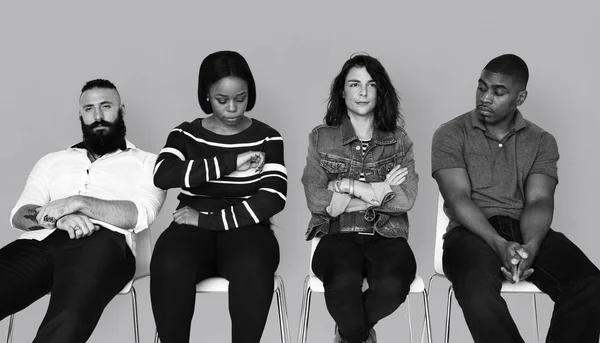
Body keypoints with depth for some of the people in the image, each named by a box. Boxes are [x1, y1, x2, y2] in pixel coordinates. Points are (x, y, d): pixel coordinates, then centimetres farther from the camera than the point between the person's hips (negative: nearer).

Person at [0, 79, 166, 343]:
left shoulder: (146, 162, 19)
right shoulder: (52, 161, 29)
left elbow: (141, 215, 1)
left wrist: (78, 203, -10)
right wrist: (59, 217, -8)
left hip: (104, 243, -3)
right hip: (40, 241, 4)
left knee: (67, 320, -38)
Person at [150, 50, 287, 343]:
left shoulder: (267, 138, 7)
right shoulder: (185, 134, 10)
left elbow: (273, 199, -7)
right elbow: (163, 175, -11)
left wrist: (208, 219, -12)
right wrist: (230, 162, -14)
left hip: (245, 227, 0)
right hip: (193, 227, 1)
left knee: (253, 268, -36)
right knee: (169, 266, -34)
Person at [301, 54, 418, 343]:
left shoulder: (398, 139, 9)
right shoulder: (321, 138, 7)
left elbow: (406, 199, -5)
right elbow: (316, 200, -5)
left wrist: (349, 187, -10)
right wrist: (377, 192, -9)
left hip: (386, 235, 1)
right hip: (337, 235, -1)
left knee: (392, 285, -32)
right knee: (344, 282, -36)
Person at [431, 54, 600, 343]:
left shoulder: (542, 141, 12)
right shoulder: (450, 135, 5)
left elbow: (539, 201, -1)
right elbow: (459, 198, -7)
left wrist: (530, 247, -24)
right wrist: (500, 245, -23)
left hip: (527, 231, 3)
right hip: (473, 231, -2)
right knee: (477, 291, -37)